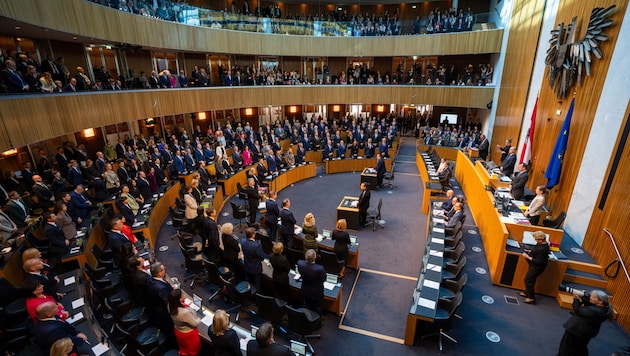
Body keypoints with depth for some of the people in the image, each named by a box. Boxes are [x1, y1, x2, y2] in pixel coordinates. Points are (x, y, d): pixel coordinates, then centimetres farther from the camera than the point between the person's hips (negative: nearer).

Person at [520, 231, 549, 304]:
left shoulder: (542, 249, -34)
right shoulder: (541, 243, -5)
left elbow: (539, 261, -29)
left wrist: (528, 257, -26)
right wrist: (530, 251, 1)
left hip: (537, 267, -10)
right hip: (534, 265, 10)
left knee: (528, 280, 2)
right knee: (530, 279, 23)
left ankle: (531, 298, 15)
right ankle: (527, 293, 40)